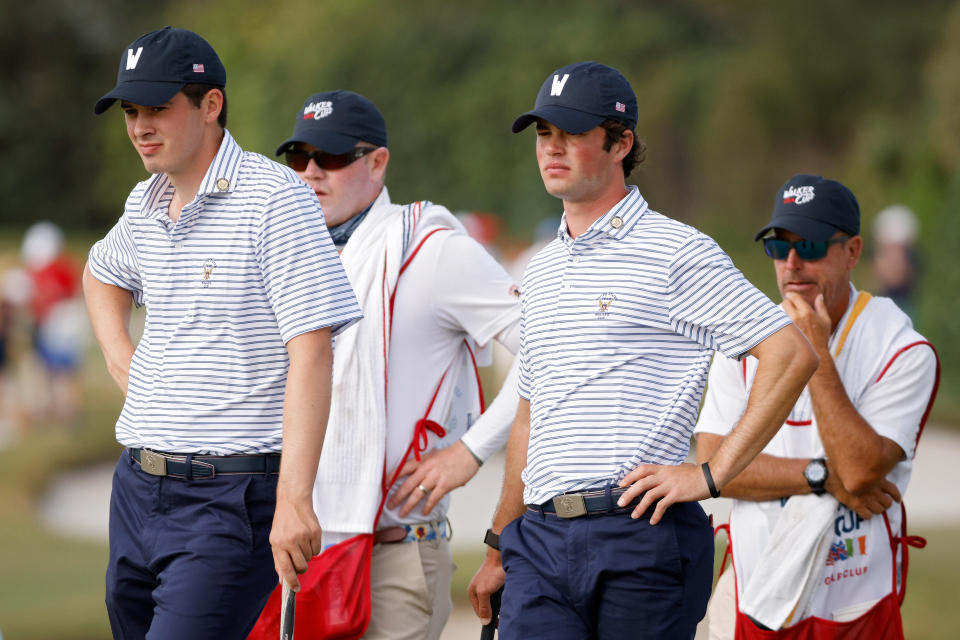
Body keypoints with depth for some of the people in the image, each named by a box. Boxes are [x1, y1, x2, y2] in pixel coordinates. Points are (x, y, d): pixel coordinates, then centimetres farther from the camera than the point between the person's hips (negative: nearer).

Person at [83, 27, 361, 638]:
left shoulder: (275, 198, -11)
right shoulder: (145, 204, 13)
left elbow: (311, 352, -19)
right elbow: (102, 273, 38)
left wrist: (294, 499, -26)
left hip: (231, 498, -8)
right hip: (137, 489, 8)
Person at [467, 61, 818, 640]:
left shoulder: (677, 253, -2)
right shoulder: (539, 274, 20)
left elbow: (793, 355, -9)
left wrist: (710, 475, -12)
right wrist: (498, 549, 23)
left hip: (641, 540, -6)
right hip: (539, 542, 6)